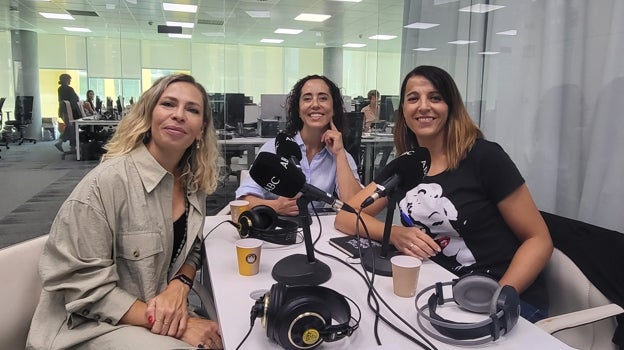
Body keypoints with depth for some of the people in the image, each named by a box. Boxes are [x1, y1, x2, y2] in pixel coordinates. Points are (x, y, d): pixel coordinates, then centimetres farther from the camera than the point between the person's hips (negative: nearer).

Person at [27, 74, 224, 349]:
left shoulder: (193, 181, -2)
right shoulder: (108, 181, -22)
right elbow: (84, 287, -21)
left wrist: (178, 288, -13)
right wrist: (160, 323, -23)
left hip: (158, 308, 6)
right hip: (92, 325, -6)